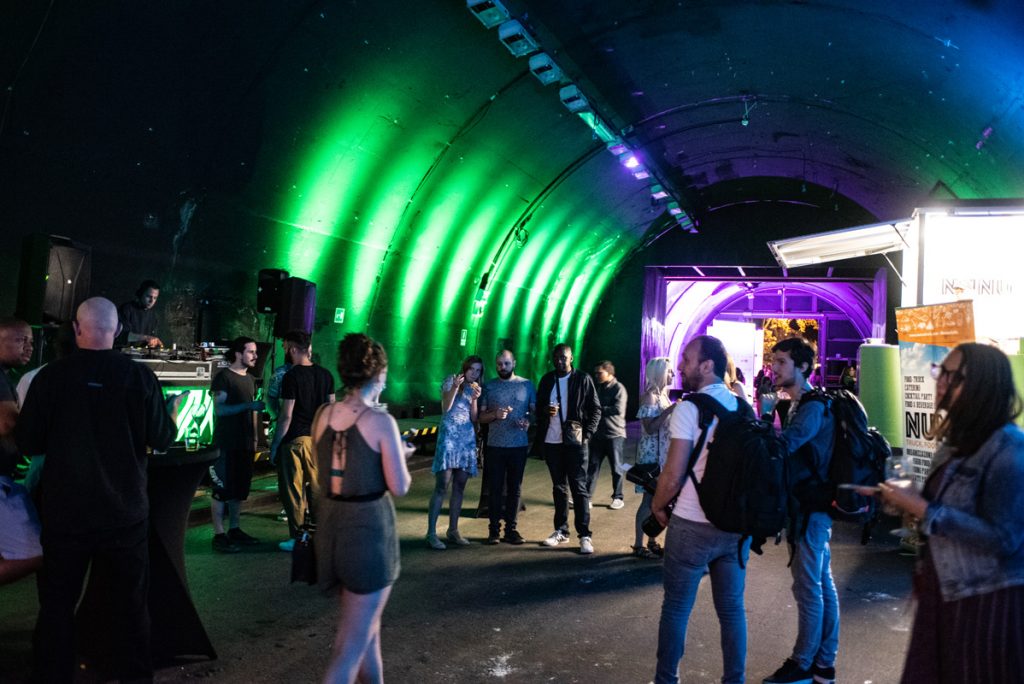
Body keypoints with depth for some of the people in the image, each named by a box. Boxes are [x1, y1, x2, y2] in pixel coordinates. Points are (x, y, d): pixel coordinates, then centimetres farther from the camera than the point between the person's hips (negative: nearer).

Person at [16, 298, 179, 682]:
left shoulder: (51, 376, -9)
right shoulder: (140, 376, -10)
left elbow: (28, 444, -2)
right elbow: (162, 441, -4)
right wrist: (172, 417, 17)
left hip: (65, 510, 0)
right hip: (124, 510, 0)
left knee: (57, 605, 14)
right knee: (130, 604, 13)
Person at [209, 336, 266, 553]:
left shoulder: (249, 379, 16)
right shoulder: (223, 377, -7)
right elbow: (219, 409, -16)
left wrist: (255, 438, 15)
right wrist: (248, 405, -22)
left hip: (245, 444, 7)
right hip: (226, 444, -7)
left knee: (240, 489, 10)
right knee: (222, 489, -4)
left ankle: (234, 530, 19)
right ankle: (219, 535, 0)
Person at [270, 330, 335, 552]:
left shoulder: (292, 377, -13)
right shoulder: (325, 374, 5)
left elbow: (287, 415, -15)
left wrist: (274, 445, -8)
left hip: (294, 440, -6)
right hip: (318, 439, 6)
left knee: (293, 490, 3)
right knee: (316, 486, 14)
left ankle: (297, 537, 8)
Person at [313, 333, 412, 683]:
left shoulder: (322, 414, 2)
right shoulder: (381, 421, -15)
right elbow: (400, 487, -13)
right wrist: (400, 456, 7)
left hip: (330, 525, 7)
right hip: (369, 528, -6)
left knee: (366, 620, 26)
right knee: (354, 640, 4)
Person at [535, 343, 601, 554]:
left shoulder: (583, 379, -2)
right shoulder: (546, 380, 8)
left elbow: (595, 410, -1)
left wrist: (586, 434, -9)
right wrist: (545, 412, -10)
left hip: (574, 442, -4)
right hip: (551, 442, 4)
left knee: (579, 488, -4)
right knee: (559, 488, 11)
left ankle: (585, 535, -1)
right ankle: (561, 531, 19)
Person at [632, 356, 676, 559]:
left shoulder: (664, 395, 11)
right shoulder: (650, 397, -14)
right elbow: (650, 428, -22)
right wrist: (670, 410, -24)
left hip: (665, 454, 8)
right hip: (652, 455, -8)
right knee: (649, 499, -4)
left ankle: (652, 541, 22)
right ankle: (638, 545, 4)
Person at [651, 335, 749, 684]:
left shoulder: (689, 408, -13)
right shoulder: (744, 408, 5)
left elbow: (673, 474, -16)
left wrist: (657, 506, 2)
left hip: (693, 524, -5)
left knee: (676, 607, 9)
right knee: (732, 608, 14)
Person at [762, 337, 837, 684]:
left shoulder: (813, 406, -17)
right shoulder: (798, 406, 15)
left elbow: (782, 444, -31)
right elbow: (785, 446, 14)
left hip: (811, 507, -10)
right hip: (808, 504, 10)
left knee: (808, 586, 0)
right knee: (822, 583, 14)